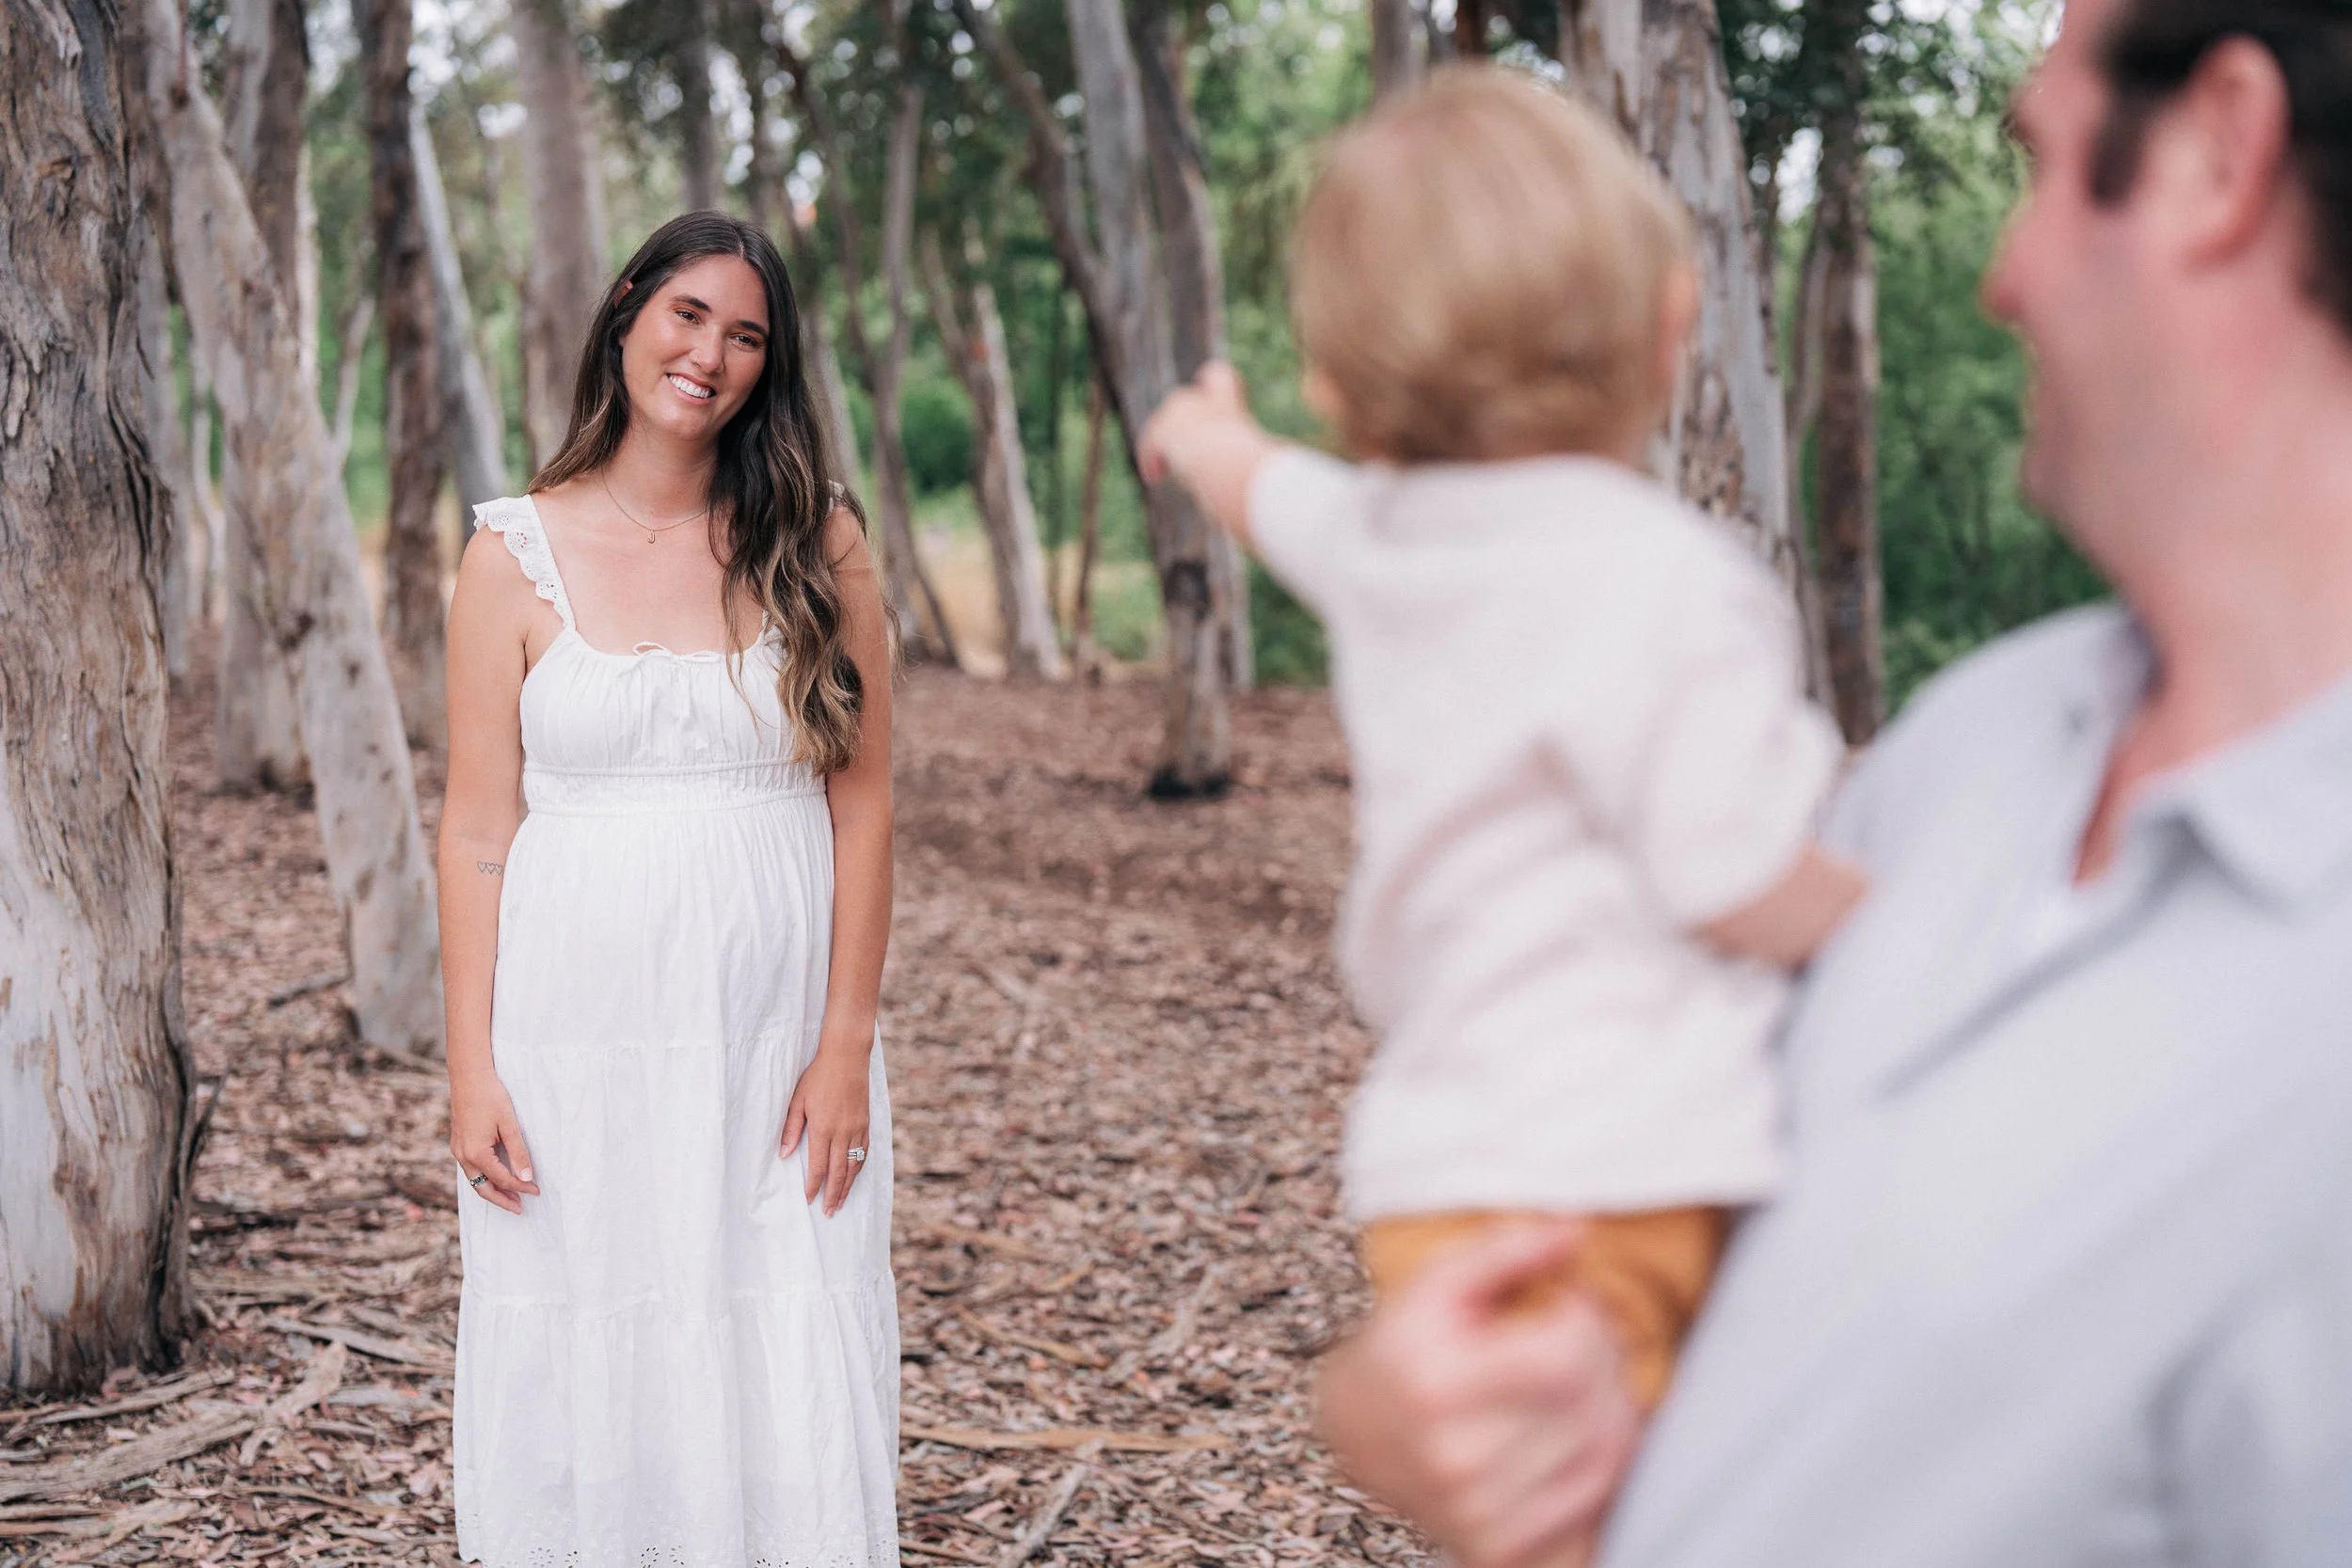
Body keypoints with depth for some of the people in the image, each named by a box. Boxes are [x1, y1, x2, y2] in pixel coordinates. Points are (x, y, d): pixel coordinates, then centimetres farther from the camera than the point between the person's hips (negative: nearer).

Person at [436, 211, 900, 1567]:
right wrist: (472, 1071, -4)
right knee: (582, 1362, 5)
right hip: (578, 1031, 0)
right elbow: (479, 827, 1)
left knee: (783, 1370, 2)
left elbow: (863, 806, 2)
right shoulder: (518, 557, 2)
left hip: (775, 1030, 0)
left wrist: (846, 1044, -5)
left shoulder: (818, 543, 3)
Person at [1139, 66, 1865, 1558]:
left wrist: (1208, 433, 59)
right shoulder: (1660, 579, -14)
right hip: (1603, 1193, -8)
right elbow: (1752, 889, -15)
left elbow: (1267, 486, 35)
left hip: (1442, 1169, 8)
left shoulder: (1377, 538, 11)